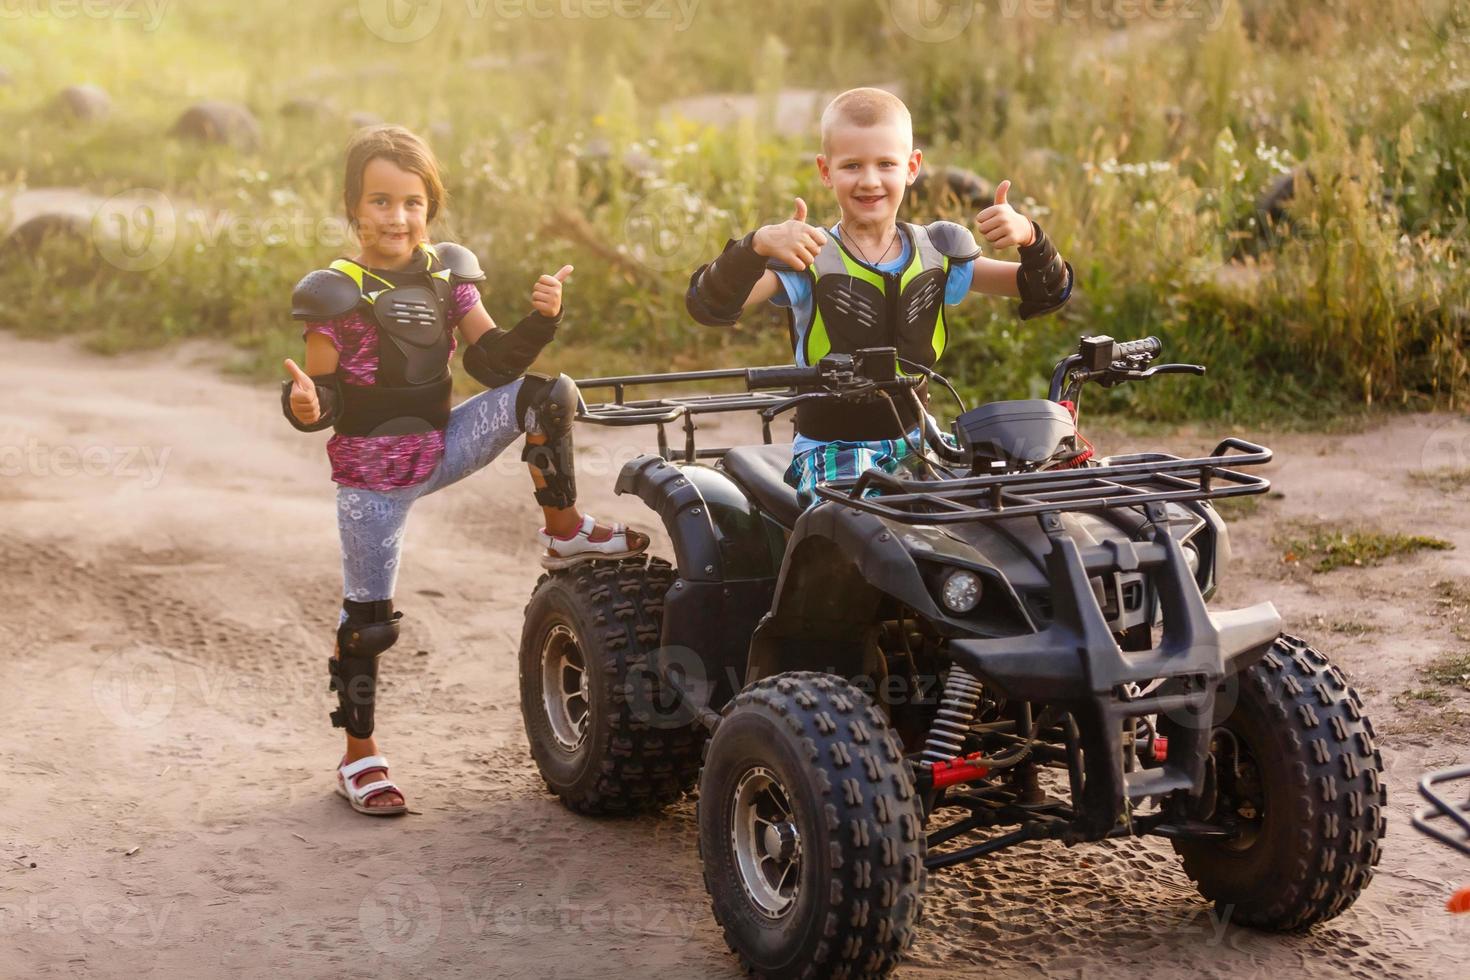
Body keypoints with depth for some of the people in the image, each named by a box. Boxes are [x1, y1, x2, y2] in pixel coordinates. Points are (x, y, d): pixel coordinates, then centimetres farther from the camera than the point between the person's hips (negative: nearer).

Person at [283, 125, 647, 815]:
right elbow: (325, 397, -13)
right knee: (367, 617, 1)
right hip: (371, 472, -4)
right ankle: (359, 757, 18)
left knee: (544, 395, -16)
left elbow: (492, 362, -1)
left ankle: (565, 532, 2)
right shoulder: (336, 295, -12)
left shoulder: (447, 275, 1)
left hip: (441, 447, 4)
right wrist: (305, 406, -36)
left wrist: (540, 319, -17)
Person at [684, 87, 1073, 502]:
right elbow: (709, 306, -19)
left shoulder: (937, 253, 7)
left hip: (916, 442, 4)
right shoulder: (807, 258, -6)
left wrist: (1029, 237, -16)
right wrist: (757, 246, -38)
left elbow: (1045, 293, 6)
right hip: (831, 450, -4)